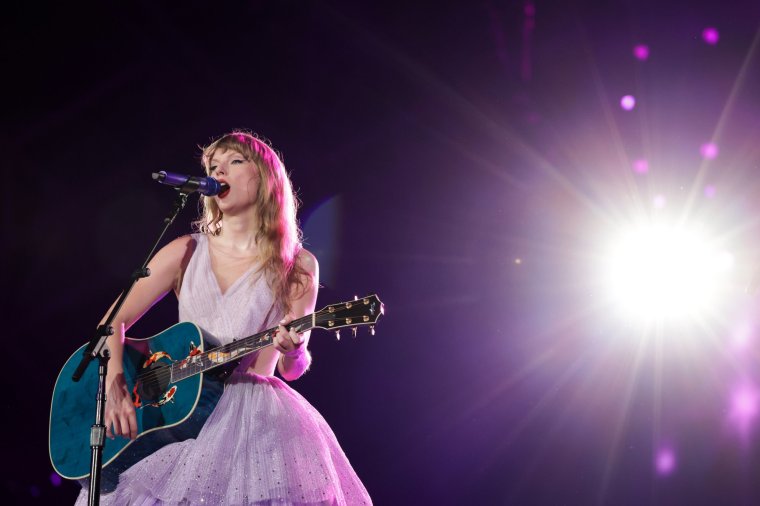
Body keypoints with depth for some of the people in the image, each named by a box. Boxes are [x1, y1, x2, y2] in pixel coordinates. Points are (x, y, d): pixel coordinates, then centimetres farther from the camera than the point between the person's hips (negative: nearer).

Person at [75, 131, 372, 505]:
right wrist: (115, 388, -9)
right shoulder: (186, 252, 10)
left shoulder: (297, 267, 5)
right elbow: (115, 320, 7)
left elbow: (291, 370, 0)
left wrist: (293, 351, -24)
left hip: (255, 412, -2)